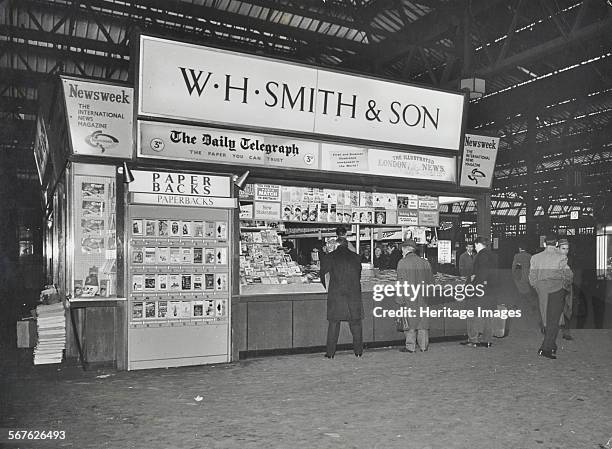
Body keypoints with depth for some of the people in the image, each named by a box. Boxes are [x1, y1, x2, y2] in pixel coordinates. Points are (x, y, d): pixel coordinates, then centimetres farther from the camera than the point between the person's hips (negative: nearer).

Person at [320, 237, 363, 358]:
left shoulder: (330, 257, 0)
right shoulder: (355, 257, 8)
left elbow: (323, 275, 6)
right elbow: (358, 276, 15)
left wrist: (327, 287, 22)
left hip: (335, 294, -2)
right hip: (354, 294, 2)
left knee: (333, 323, 4)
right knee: (356, 322, 11)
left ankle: (330, 352, 5)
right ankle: (358, 351, 16)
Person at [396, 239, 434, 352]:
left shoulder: (402, 262, -6)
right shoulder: (425, 262, 7)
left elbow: (401, 282, -9)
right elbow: (431, 281, 10)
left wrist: (401, 298, -6)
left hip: (408, 296, -4)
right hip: (423, 297, 4)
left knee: (409, 321, 3)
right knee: (423, 320, 10)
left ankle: (410, 346, 7)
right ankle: (424, 346, 16)